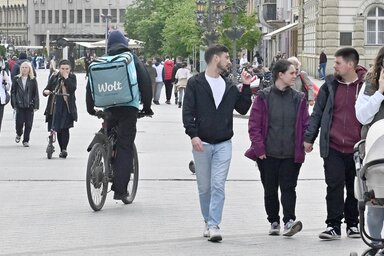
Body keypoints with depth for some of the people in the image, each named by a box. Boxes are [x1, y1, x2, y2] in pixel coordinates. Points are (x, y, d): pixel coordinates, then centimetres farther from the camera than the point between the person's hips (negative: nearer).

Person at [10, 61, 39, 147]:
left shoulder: (33, 80, 2)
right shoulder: (16, 79, 4)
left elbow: (36, 93, 3)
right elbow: (13, 92, 5)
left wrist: (36, 105, -3)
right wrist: (14, 104, -2)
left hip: (29, 105, 0)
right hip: (19, 105, 0)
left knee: (28, 124, 0)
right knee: (19, 122, -5)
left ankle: (26, 140, 13)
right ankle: (19, 134, 26)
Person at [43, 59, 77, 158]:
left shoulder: (72, 77, 5)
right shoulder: (54, 76, 10)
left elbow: (73, 88, -12)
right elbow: (48, 88, 12)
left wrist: (66, 78, -12)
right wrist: (46, 91, -10)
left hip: (67, 107, -3)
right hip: (55, 106, 3)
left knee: (65, 128, -12)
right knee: (58, 129, 6)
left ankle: (64, 149, -12)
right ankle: (62, 150, 14)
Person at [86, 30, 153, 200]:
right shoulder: (133, 60, 5)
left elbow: (90, 85, 10)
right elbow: (145, 83, 1)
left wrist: (90, 108, 20)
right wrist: (147, 107, 10)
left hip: (109, 109, 2)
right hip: (129, 108, -2)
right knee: (125, 147, -2)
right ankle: (120, 189, -7)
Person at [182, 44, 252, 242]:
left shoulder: (229, 86, 12)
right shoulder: (195, 83, -1)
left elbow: (242, 109, 14)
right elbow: (187, 112, -5)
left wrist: (246, 87, 6)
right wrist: (193, 134, -16)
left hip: (223, 144, 2)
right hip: (202, 143, -2)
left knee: (218, 186, -8)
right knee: (204, 187, 7)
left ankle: (214, 225, -10)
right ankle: (208, 222, 22)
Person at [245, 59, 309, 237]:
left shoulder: (298, 99, 5)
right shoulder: (263, 97, -2)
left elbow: (305, 124, 8)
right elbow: (254, 124, -3)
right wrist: (259, 147, -9)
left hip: (291, 155, 1)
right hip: (268, 155, -1)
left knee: (288, 188, -7)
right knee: (270, 190, 8)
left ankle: (289, 221, -12)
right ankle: (274, 222, 20)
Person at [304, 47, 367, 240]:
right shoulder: (330, 85, 4)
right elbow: (317, 112, 8)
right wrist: (309, 138, 6)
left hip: (357, 148, -1)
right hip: (333, 147, 1)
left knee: (355, 188, 9)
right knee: (334, 186, -4)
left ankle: (353, 224, 22)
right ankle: (333, 226, 0)